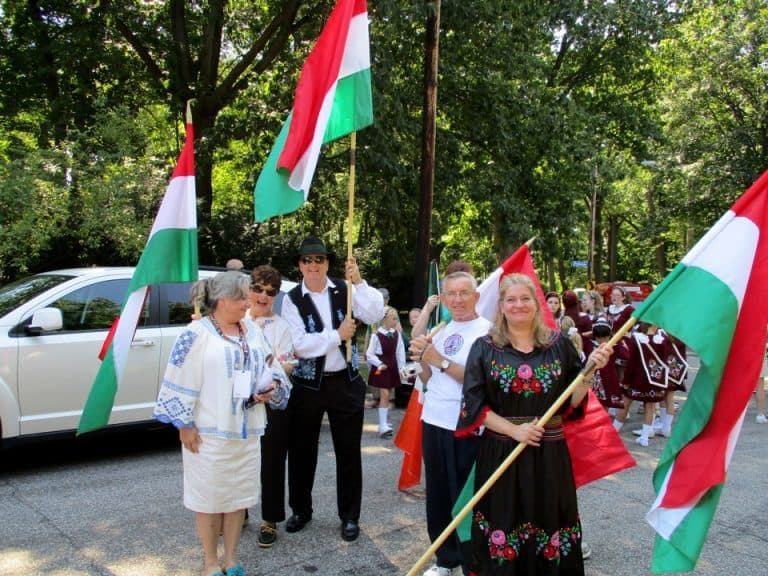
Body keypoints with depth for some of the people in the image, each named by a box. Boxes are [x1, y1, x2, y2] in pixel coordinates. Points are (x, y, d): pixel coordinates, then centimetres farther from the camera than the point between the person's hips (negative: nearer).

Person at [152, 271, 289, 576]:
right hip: (208, 431, -5)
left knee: (239, 493, 12)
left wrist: (272, 388, -5)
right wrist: (185, 424, -12)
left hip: (246, 431, 5)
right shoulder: (197, 333, -9)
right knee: (209, 495, 6)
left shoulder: (253, 333, 9)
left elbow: (271, 371, 16)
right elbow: (182, 380, -10)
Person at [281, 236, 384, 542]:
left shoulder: (344, 290, -1)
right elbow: (300, 344, -14)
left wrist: (359, 282, -24)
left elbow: (375, 314, -15)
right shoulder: (292, 300, -4)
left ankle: (349, 516, 25)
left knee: (348, 451, 9)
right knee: (302, 451, 13)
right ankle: (301, 509, 35)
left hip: (345, 382, 0)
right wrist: (337, 335, -16)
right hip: (307, 384, 0)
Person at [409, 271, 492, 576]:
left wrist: (439, 360, -20)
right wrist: (421, 358, -4)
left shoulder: (487, 331, -11)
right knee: (438, 496, 16)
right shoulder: (441, 330, 11)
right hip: (433, 423, 7)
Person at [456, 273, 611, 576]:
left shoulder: (559, 344, 3)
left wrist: (590, 370, -11)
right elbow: (473, 404, -5)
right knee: (503, 525, 7)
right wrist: (514, 429, -15)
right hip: (501, 455, -1)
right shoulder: (484, 348, -1)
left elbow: (571, 402, 4)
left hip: (549, 455, 1)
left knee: (550, 525, 9)